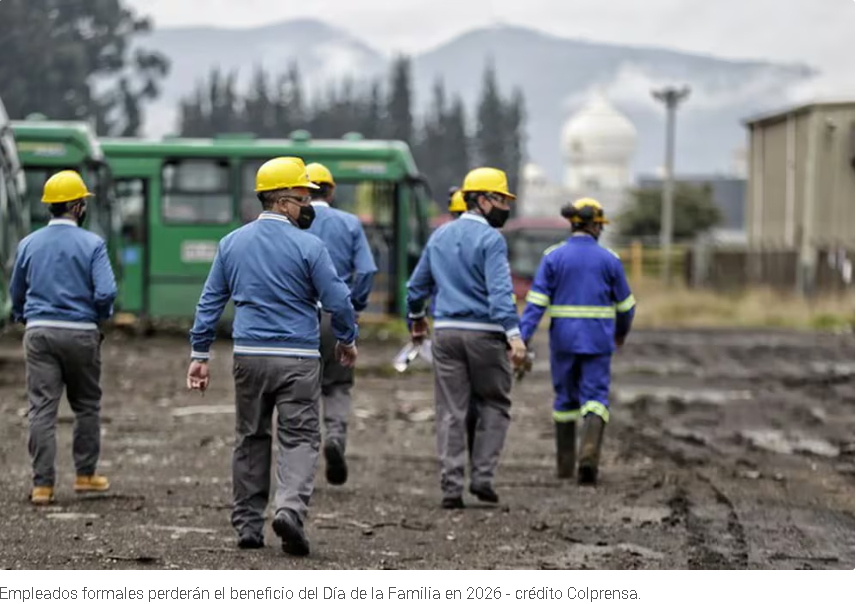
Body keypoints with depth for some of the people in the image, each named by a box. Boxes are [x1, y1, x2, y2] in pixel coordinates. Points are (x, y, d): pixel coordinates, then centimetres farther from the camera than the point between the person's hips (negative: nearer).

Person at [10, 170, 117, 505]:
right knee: (87, 405, 15)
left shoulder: (28, 244, 5)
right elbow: (106, 292, -15)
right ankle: (85, 474, 22)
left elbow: (17, 293, 17)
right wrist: (101, 316, 7)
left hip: (39, 332, 2)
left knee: (42, 408, -1)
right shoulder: (92, 244, -7)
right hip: (80, 333, -2)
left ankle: (42, 484, -6)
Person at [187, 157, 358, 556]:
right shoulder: (307, 246, -8)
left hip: (249, 356, 4)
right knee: (299, 437, -2)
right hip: (298, 358, -4)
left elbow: (210, 301, 10)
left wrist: (200, 354, 15)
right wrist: (347, 339, 13)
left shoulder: (232, 243, 7)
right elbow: (337, 299, -5)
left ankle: (248, 525, 16)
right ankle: (290, 508, -24)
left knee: (251, 439, 14)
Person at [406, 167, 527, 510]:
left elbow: (417, 285, 22)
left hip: (446, 331, 5)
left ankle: (451, 487, 0)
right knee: (495, 404, 11)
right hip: (484, 332, -5)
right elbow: (500, 291, -21)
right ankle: (482, 476, 2)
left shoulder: (440, 236, 12)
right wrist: (514, 334, -26)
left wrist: (416, 318, 39)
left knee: (451, 411, 5)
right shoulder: (490, 240, -9)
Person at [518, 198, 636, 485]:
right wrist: (621, 331, 26)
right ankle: (589, 455, -23)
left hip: (563, 338, 1)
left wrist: (522, 338, -13)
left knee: (565, 398, 15)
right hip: (597, 340, -1)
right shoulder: (608, 259, -1)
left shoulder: (553, 257, -2)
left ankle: (565, 464, 22)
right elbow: (625, 304, 8)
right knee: (595, 397, 0)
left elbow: (536, 301, -10)